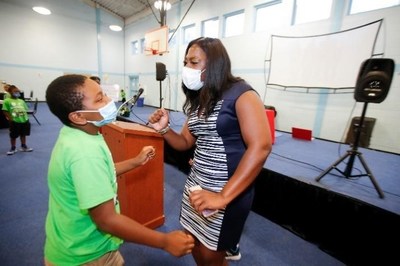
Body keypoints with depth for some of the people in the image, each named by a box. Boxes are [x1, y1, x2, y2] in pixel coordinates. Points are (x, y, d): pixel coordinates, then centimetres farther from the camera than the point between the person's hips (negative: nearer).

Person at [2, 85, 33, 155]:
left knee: (23, 134, 16)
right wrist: (10, 119, -15)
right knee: (13, 136, 7)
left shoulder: (21, 101, 9)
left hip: (24, 120, 4)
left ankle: (24, 146, 28)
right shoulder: (7, 101, -6)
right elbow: (5, 111, -8)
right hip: (14, 122, -4)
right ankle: (13, 148, 21)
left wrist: (26, 118, 3)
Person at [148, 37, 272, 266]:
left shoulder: (240, 94, -14)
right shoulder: (198, 100, 8)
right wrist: (164, 129, -8)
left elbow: (261, 147, -24)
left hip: (230, 190, -6)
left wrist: (223, 197, -26)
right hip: (196, 183, 7)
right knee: (195, 247, 21)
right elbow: (186, 142, 12)